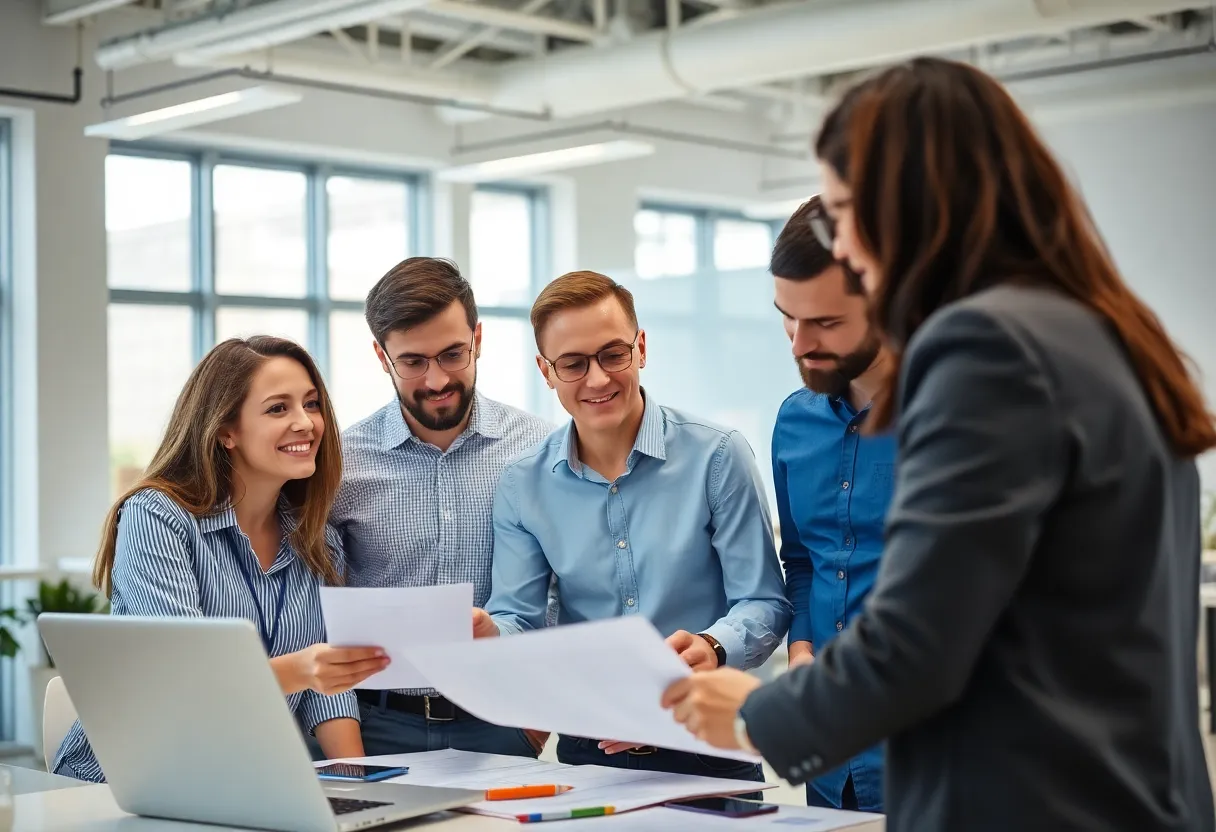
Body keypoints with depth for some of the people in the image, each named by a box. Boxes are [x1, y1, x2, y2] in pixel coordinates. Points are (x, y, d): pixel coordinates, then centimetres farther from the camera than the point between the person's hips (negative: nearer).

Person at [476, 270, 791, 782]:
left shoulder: (718, 456, -2)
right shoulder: (522, 487, 7)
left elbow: (764, 604, -2)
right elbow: (519, 620, 5)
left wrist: (712, 647, -23)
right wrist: (486, 634, -19)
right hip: (587, 750, 3)